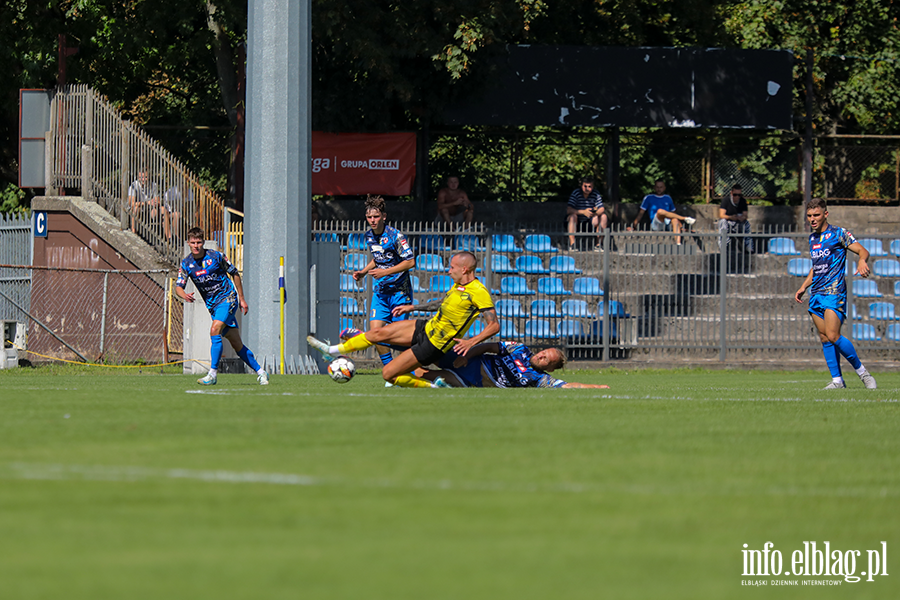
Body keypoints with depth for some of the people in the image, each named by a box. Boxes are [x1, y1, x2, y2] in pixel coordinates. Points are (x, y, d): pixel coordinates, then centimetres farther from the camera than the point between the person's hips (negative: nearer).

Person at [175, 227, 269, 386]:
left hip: (228, 297, -5)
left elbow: (235, 274, 4)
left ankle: (212, 374, -23)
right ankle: (260, 371, 17)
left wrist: (242, 299, 5)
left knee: (215, 330, -24)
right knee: (236, 344, 5)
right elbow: (178, 286, -6)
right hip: (212, 305, 5)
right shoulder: (186, 264, 0)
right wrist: (184, 295, -31)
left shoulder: (216, 256, -8)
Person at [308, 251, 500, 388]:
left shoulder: (478, 293, -23)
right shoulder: (458, 285, 4)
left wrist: (472, 341, -34)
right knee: (380, 333, 11)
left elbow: (494, 325, -23)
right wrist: (412, 307, 27)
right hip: (426, 327, 9)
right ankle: (333, 351, 26)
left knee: (388, 374, -6)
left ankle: (433, 387, 3)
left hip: (433, 346, -9)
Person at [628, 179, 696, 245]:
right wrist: (633, 226, 2)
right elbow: (641, 213, 11)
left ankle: (678, 243, -49)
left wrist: (681, 225, 13)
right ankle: (685, 219, -33)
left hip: (668, 225, 2)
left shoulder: (668, 198, 23)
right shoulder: (648, 198, 15)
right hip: (655, 225, -2)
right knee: (660, 211, -36)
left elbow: (673, 213, 25)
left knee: (675, 220, -36)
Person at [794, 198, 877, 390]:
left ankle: (861, 371, -3)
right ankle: (837, 380, 5)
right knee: (824, 339, 2)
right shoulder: (812, 238, 17)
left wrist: (862, 261, -31)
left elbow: (863, 251, -9)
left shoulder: (838, 234, -4)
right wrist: (803, 287, 25)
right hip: (816, 294, 7)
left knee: (833, 336, -17)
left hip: (834, 292, -7)